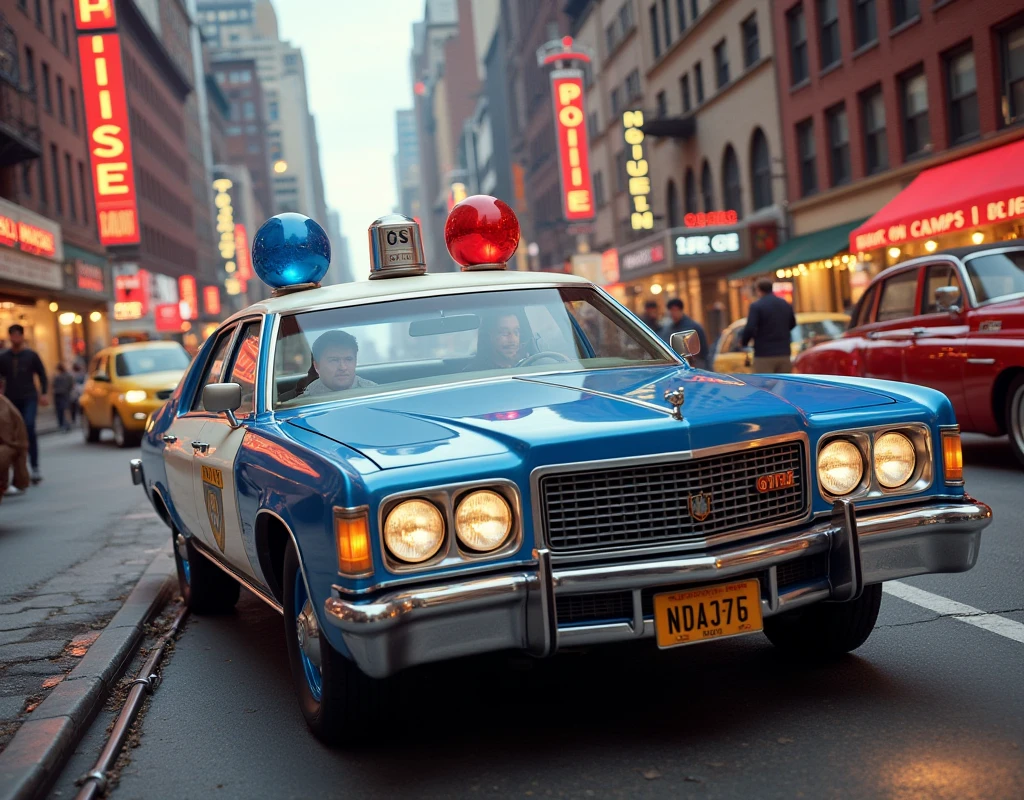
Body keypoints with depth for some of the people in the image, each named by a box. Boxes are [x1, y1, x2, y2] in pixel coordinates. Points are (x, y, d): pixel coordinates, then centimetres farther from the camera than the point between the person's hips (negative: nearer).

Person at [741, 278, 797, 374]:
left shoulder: (756, 306, -10)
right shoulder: (786, 305, 11)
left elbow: (750, 329, -17)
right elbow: (792, 324, 25)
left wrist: (744, 343, 0)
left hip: (764, 355, -6)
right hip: (784, 354, 6)